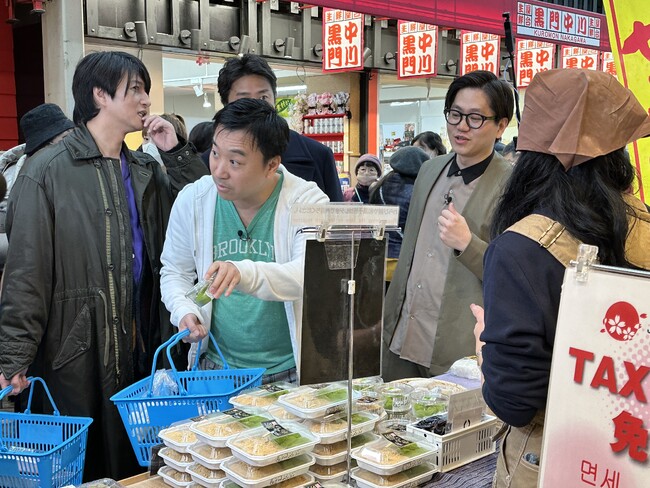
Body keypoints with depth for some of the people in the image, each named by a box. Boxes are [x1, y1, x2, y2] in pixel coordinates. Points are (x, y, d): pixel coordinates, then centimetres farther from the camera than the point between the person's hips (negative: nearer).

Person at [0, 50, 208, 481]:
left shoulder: (146, 170, 11)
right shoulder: (49, 171, -7)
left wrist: (177, 152, -1)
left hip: (142, 348, 6)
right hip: (78, 352, -5)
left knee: (136, 465, 15)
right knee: (81, 469, 7)